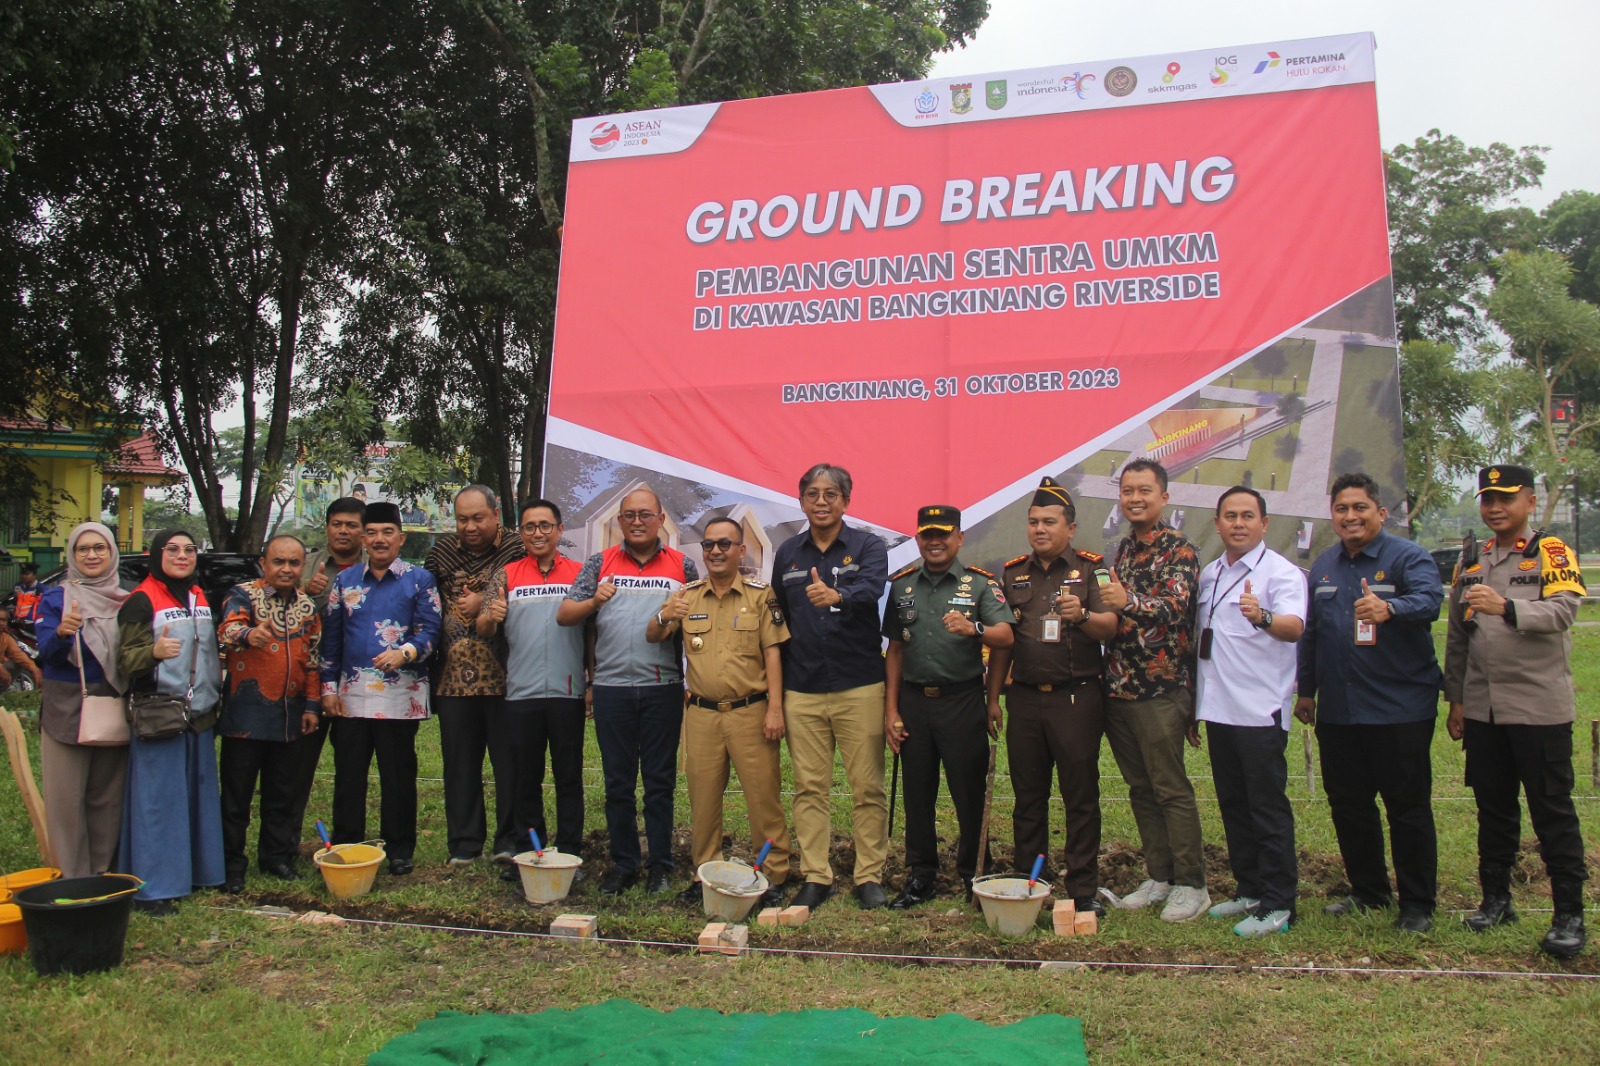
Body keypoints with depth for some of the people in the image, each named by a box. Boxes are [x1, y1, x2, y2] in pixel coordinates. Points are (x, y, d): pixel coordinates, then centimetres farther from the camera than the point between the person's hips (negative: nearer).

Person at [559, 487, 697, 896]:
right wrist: (593, 602, -16)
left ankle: (660, 865, 15)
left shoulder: (682, 566, 7)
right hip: (612, 688, 1)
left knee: (660, 781, 4)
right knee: (618, 782, 7)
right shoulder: (600, 563, 9)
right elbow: (564, 615, 3)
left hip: (663, 689, -1)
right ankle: (623, 863, 19)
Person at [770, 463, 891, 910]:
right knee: (809, 788, 6)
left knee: (868, 787, 3)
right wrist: (776, 695, 11)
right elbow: (778, 622, 14)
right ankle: (815, 876, 16)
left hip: (859, 688, -3)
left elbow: (871, 589, -21)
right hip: (801, 691, 3)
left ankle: (870, 876, 14)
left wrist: (837, 596, -44)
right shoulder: (787, 554, 11)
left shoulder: (867, 546, 1)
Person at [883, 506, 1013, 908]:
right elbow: (894, 650, 12)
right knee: (917, 793, 9)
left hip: (963, 701, -3)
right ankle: (921, 876, 21)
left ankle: (975, 875, 18)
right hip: (913, 701, 3)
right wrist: (891, 709, 7)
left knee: (970, 793, 2)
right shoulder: (901, 585, 9)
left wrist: (974, 628, -34)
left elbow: (1005, 637, -13)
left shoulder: (980, 583, 0)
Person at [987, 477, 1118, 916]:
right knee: (1027, 796, 9)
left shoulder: (1091, 568, 2)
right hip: (1025, 698, 3)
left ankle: (1083, 887, 9)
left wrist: (1082, 615, -29)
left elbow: (1111, 627, -9)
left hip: (1077, 697, -3)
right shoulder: (1013, 574, 12)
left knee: (1081, 796, 0)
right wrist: (992, 696, 12)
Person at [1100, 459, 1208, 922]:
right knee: (1140, 788, 12)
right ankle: (1159, 876, 22)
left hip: (1160, 688, -7)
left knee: (1171, 789, -2)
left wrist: (1128, 601, -39)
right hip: (1118, 687, 7)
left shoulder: (1179, 549, -7)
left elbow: (1175, 605, -24)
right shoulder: (1125, 548, 16)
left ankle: (1191, 885, 8)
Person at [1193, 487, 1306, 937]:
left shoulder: (1282, 572, -8)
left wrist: (1263, 617, -47)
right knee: (1233, 805, 14)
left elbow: (1294, 626, -25)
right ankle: (1249, 890, 25)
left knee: (1269, 807, -2)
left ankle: (1277, 904, 5)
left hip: (1261, 710, -7)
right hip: (1218, 708, 7)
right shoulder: (1208, 575, 13)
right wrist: (1193, 698, 17)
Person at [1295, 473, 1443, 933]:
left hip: (1400, 709, -6)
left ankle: (1417, 903, 15)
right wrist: (1305, 689, 18)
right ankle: (1368, 890, 28)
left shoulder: (1407, 557, -6)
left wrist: (1389, 608, -47)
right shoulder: (1323, 566, 13)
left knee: (1408, 807, 2)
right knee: (1347, 804, 13)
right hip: (1336, 710, 6)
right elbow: (1310, 631, 18)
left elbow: (1429, 598, -26)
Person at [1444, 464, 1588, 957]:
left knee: (1553, 811, 0)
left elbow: (1563, 611, -20)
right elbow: (1456, 636, 14)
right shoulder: (1471, 561, 13)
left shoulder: (1552, 553, -2)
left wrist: (1504, 607, -37)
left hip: (1539, 707, -5)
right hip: (1482, 709, 5)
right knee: (1493, 808, 12)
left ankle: (1569, 915, 8)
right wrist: (1455, 698, 11)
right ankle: (1496, 899, 23)